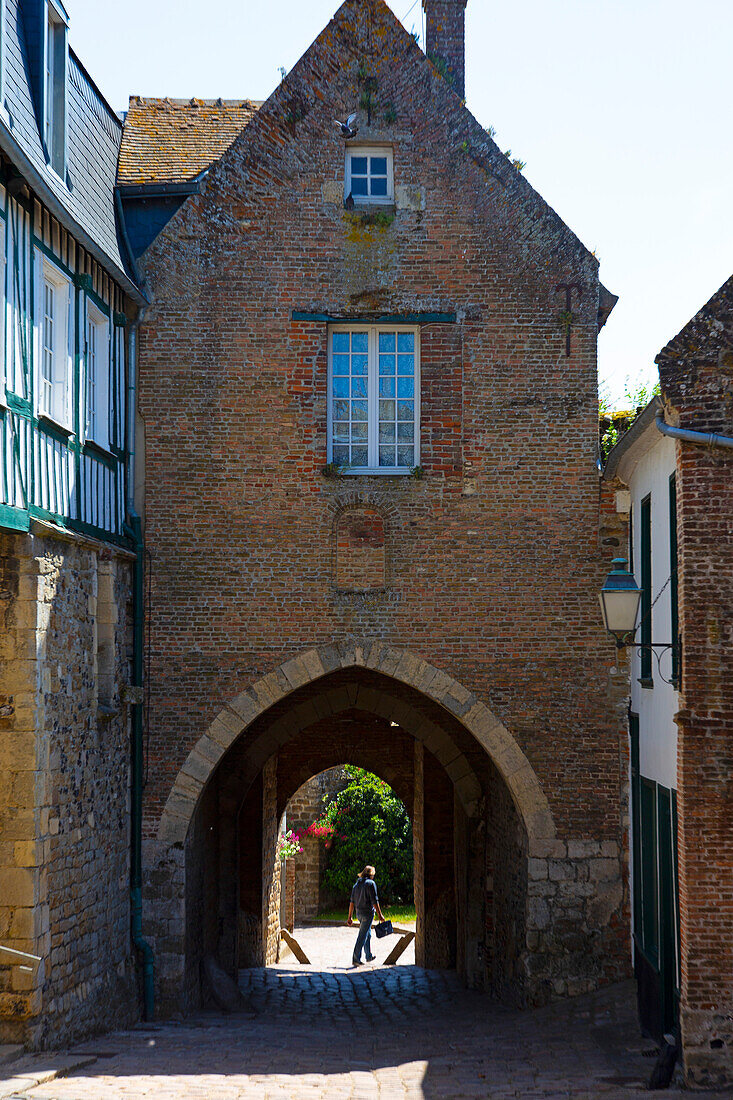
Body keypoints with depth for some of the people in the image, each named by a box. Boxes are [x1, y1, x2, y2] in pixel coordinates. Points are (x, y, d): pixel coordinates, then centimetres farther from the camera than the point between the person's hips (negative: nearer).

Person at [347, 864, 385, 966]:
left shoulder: (357, 884, 10)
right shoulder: (371, 883, -11)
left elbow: (352, 902, 9)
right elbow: (374, 901, -15)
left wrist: (350, 917, 11)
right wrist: (379, 915, -10)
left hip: (358, 912, 7)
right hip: (368, 912, -7)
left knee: (368, 935, 23)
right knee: (362, 937, -6)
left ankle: (369, 956, 33)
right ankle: (356, 959, -8)